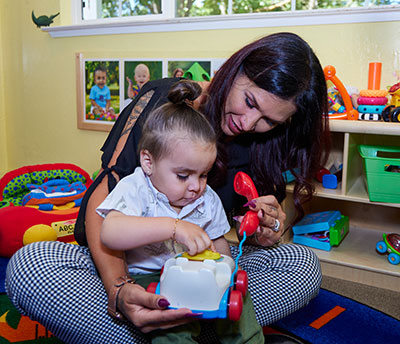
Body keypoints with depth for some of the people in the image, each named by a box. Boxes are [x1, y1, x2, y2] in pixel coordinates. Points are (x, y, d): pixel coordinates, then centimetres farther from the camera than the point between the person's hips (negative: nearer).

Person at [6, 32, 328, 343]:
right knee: (30, 264, -32)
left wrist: (264, 235, -20)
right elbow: (104, 194, -20)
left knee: (304, 264, -19)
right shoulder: (163, 97, -13)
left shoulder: (265, 146, 0)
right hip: (118, 262, -2)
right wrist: (118, 289, -36)